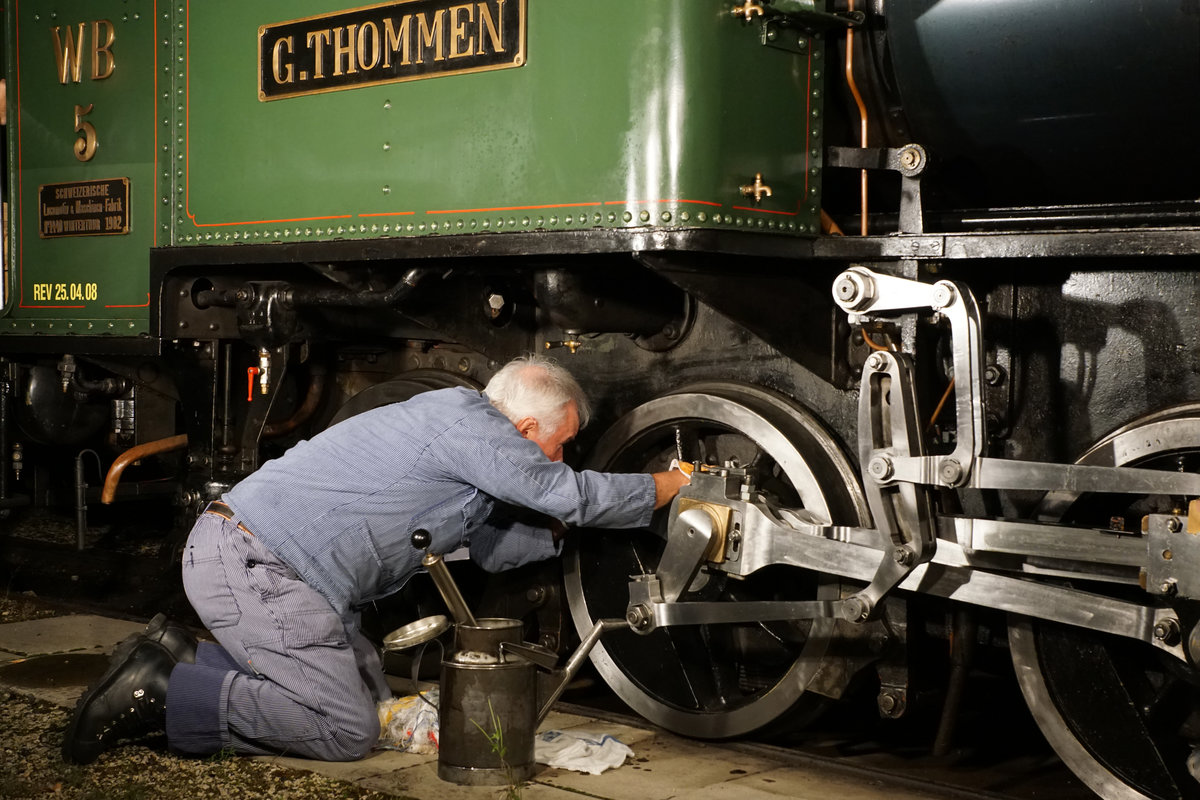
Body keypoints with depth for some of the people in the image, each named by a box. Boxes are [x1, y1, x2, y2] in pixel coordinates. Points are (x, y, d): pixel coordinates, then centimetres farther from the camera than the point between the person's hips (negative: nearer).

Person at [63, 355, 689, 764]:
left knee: (370, 694, 13)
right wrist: (671, 485, 2)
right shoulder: (466, 419, -12)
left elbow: (492, 546, 24)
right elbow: (569, 494, -12)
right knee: (348, 728, -10)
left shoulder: (457, 422, 18)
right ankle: (159, 692, -8)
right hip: (250, 566, -10)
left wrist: (566, 526, 19)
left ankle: (182, 658, 11)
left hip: (241, 551, 10)